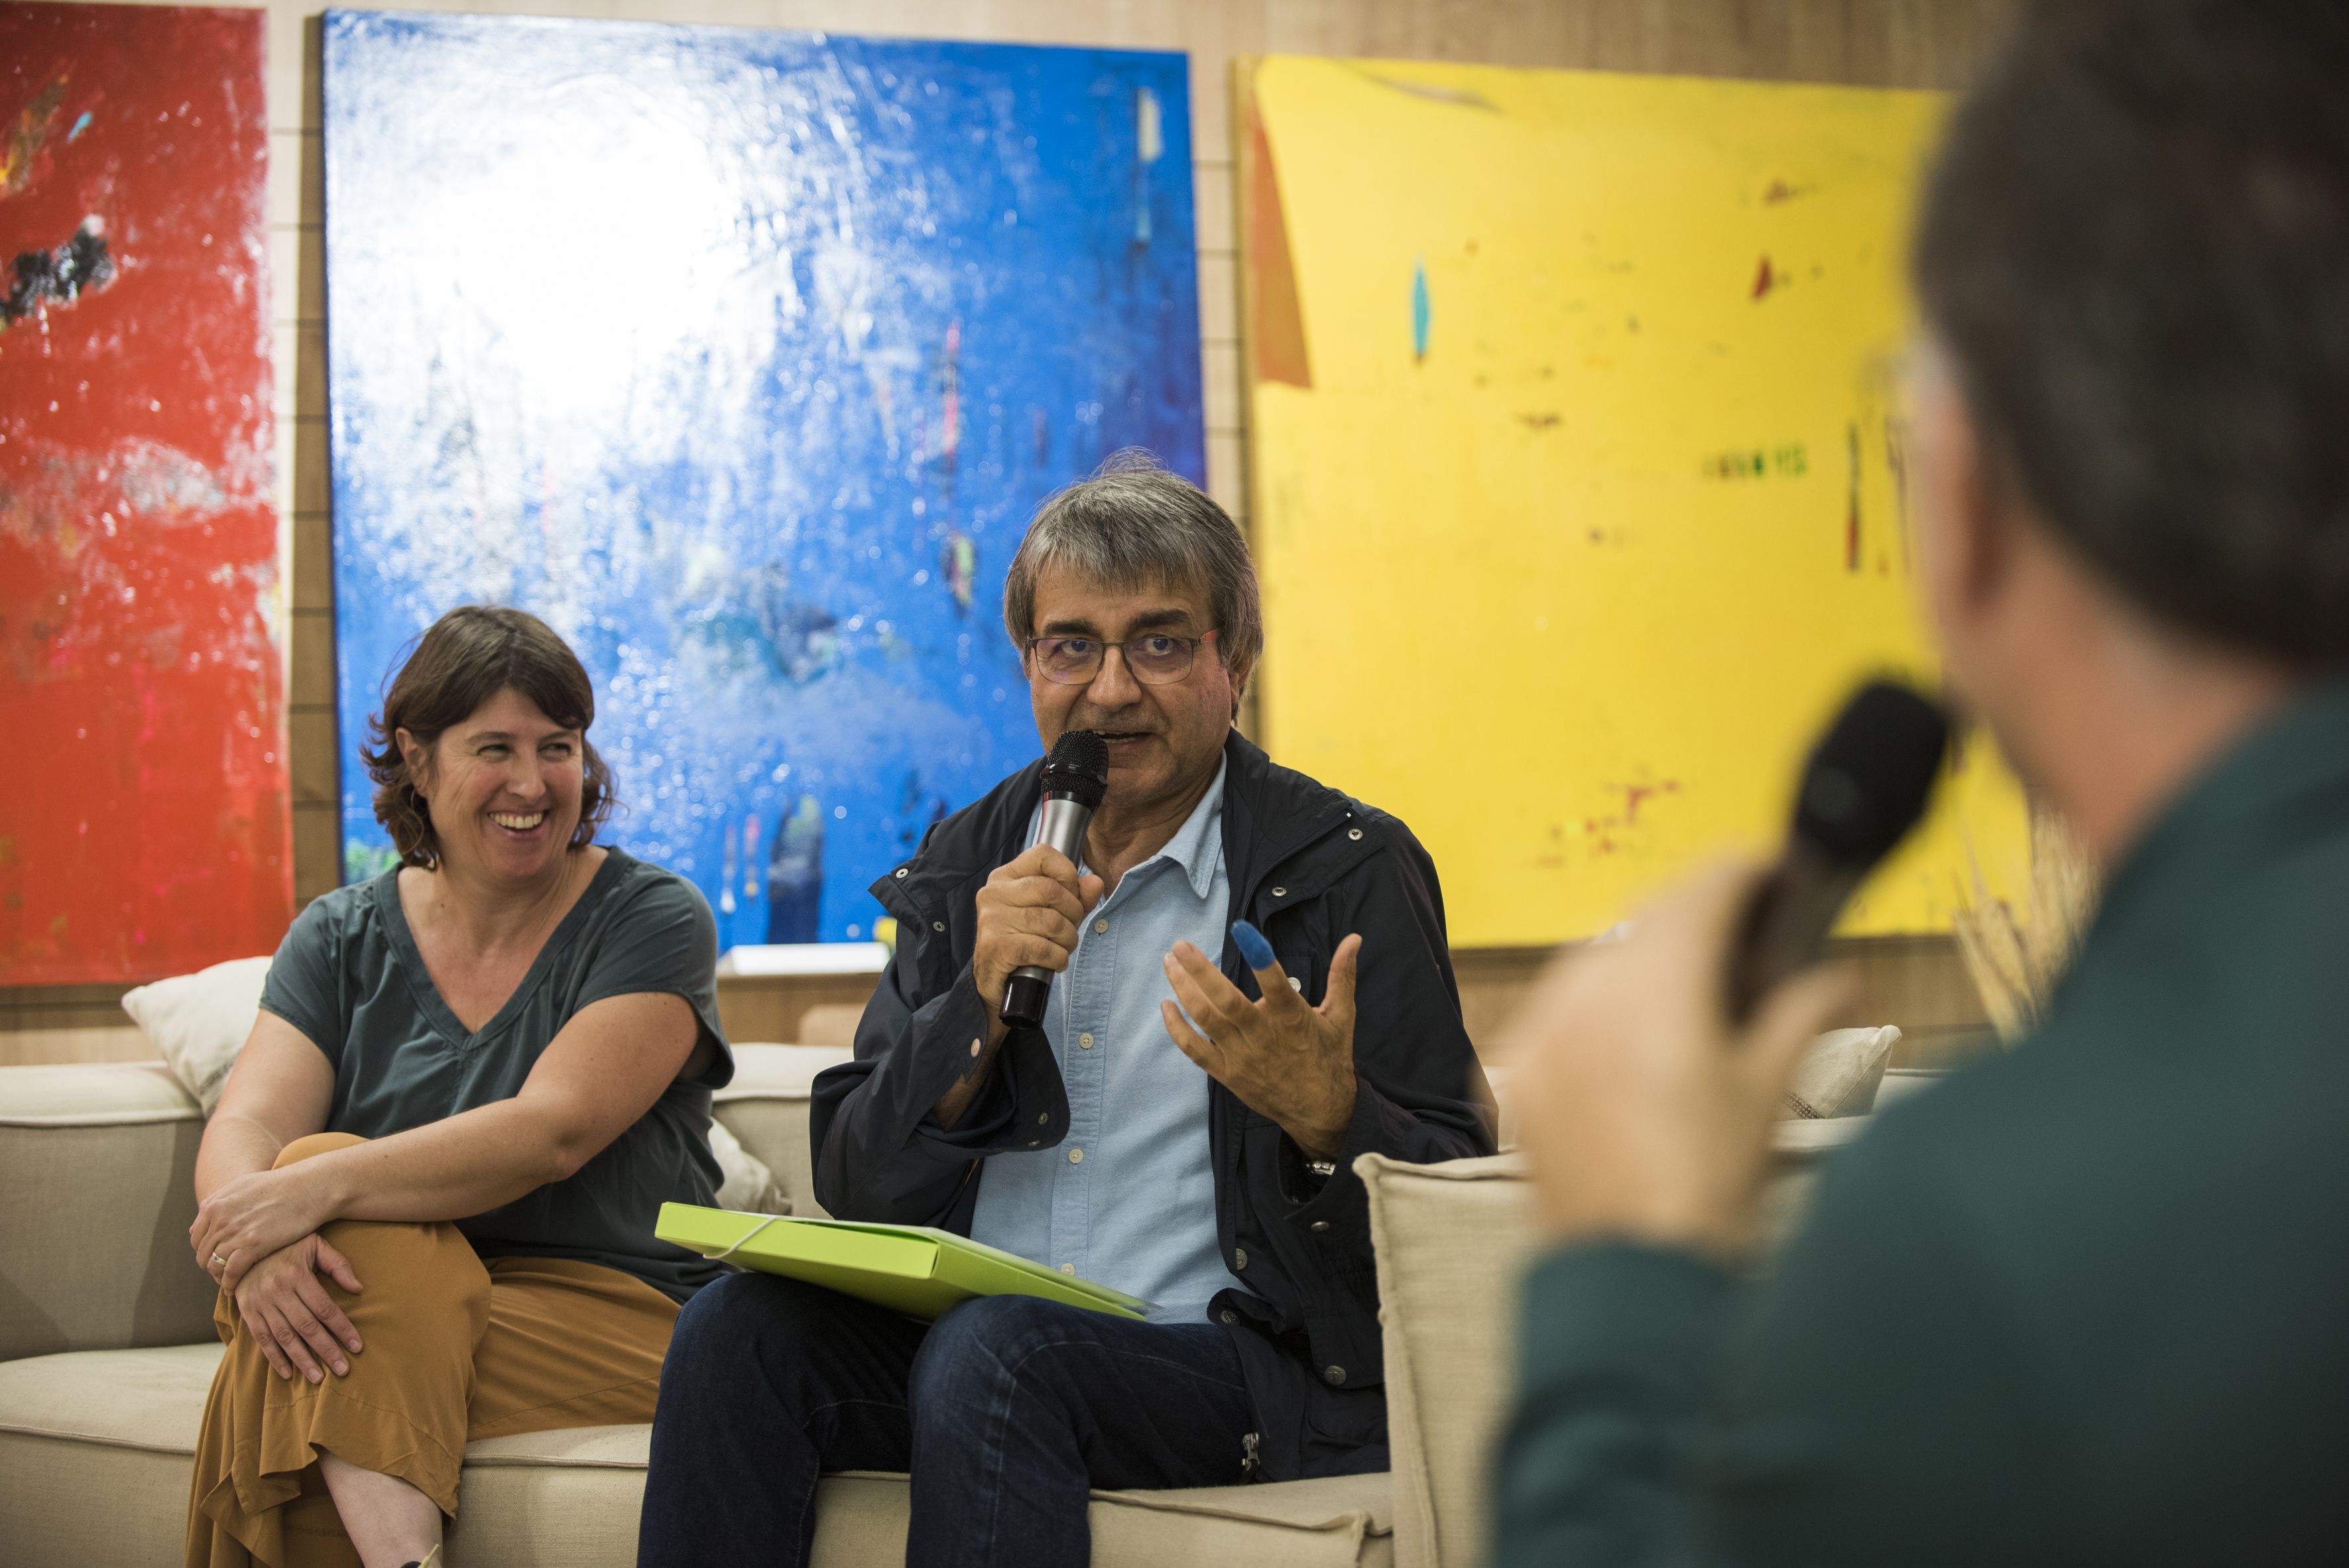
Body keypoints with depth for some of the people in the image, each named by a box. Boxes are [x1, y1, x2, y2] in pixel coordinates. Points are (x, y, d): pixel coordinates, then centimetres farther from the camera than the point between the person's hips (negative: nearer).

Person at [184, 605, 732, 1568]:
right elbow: (245, 1127, -5)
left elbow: (551, 1132, -17)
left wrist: (322, 1187, -29)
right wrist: (254, 1241, -30)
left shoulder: (652, 921, -3)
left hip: (616, 1316, -4)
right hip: (382, 1313, 4)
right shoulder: (344, 939, 10)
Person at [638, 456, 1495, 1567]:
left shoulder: (1350, 872, 0)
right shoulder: (968, 867, 13)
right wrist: (982, 1000, -9)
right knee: (737, 1325, -23)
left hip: (1228, 1362, -4)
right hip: (955, 1337, 4)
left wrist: (1322, 1111, -26)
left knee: (992, 1350, -33)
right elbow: (854, 1187, 7)